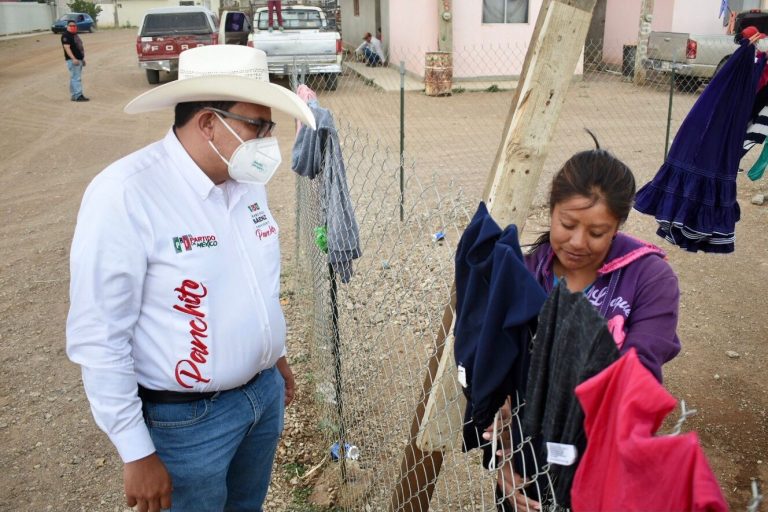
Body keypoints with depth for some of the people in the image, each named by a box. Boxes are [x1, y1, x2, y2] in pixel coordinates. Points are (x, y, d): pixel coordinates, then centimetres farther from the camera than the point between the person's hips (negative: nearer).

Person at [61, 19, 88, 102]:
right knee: (76, 78, -12)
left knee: (75, 78, 11)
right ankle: (78, 96, -15)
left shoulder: (75, 35, 18)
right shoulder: (66, 35, -11)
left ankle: (74, 95, 15)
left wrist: (83, 58, 23)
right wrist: (73, 58, -29)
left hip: (79, 59, 10)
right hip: (72, 60, -9)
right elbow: (67, 48, -20)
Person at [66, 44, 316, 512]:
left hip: (264, 393, 7)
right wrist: (137, 454, -16)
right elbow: (98, 338, -21)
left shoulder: (246, 179, -2)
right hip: (188, 417, -6)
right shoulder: (125, 195, -24)